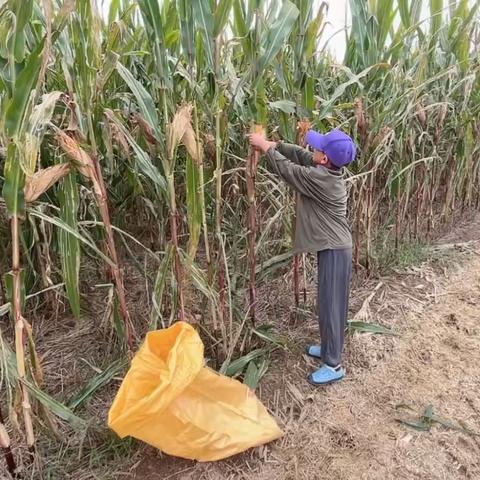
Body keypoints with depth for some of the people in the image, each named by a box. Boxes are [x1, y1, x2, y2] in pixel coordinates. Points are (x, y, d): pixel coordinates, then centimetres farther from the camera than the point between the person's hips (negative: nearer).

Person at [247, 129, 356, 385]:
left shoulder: (319, 179, -25)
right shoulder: (329, 169, 1)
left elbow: (285, 168, -13)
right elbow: (300, 154, 13)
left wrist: (265, 146, 1)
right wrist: (273, 143, 8)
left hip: (334, 249, -10)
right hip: (331, 246, 10)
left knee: (330, 304, 0)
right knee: (328, 301, 20)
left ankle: (333, 365, 13)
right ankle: (329, 348, 36)